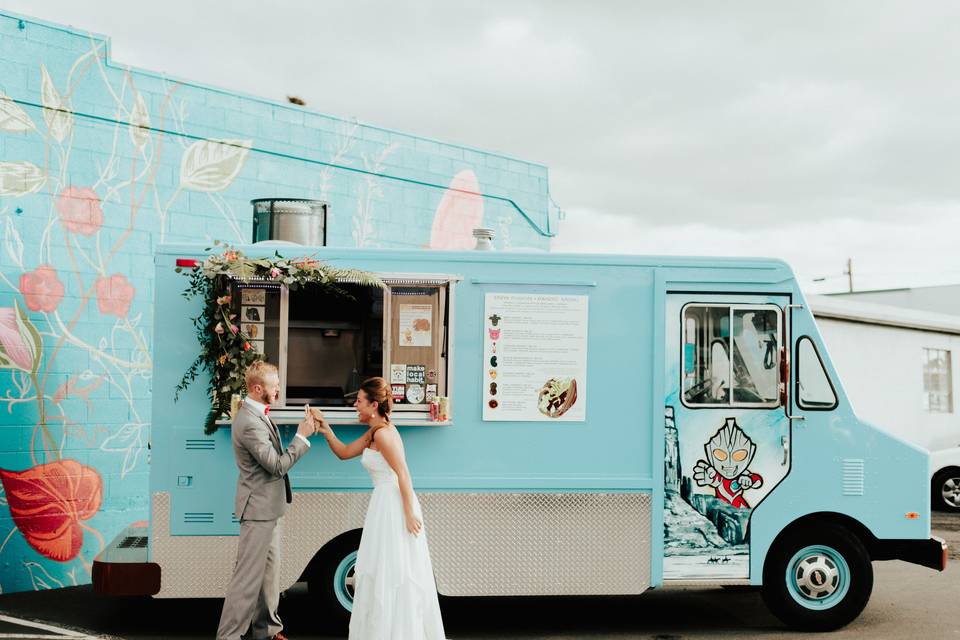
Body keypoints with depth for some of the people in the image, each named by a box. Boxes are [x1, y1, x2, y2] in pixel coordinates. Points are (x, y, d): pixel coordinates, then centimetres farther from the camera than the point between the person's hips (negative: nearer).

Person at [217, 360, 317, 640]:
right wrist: (302, 436, -17)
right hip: (259, 508, -10)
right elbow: (278, 465, -22)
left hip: (269, 507, 10)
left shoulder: (257, 414, 8)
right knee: (248, 576, -3)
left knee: (269, 571, 18)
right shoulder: (250, 422, -24)